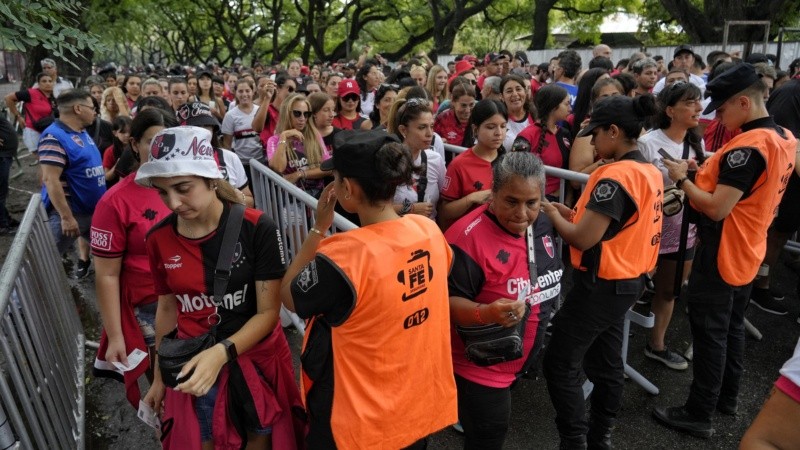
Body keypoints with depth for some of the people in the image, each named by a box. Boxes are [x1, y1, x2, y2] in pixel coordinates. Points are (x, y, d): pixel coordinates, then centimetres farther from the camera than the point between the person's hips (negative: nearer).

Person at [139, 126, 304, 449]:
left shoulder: (256, 229, -19)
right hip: (193, 367, 3)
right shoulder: (158, 239, -7)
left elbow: (268, 312, -15)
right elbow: (167, 308, 6)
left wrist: (221, 352, -29)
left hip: (256, 360, -2)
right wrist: (159, 376, 14)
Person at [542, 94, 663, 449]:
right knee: (607, 362, 20)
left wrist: (552, 214, -7)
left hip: (602, 285, -10)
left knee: (560, 363, 1)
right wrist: (570, 212, 5)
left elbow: (583, 238, -23)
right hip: (628, 280, 10)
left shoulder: (615, 176, -23)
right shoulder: (649, 171, 6)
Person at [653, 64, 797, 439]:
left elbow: (717, 208, -26)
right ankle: (727, 397, 36)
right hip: (746, 253, 10)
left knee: (709, 334, 1)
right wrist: (705, 173, 4)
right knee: (731, 327, 21)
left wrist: (683, 180, -14)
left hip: (721, 256, -9)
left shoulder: (748, 145, -25)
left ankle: (698, 414, 13)